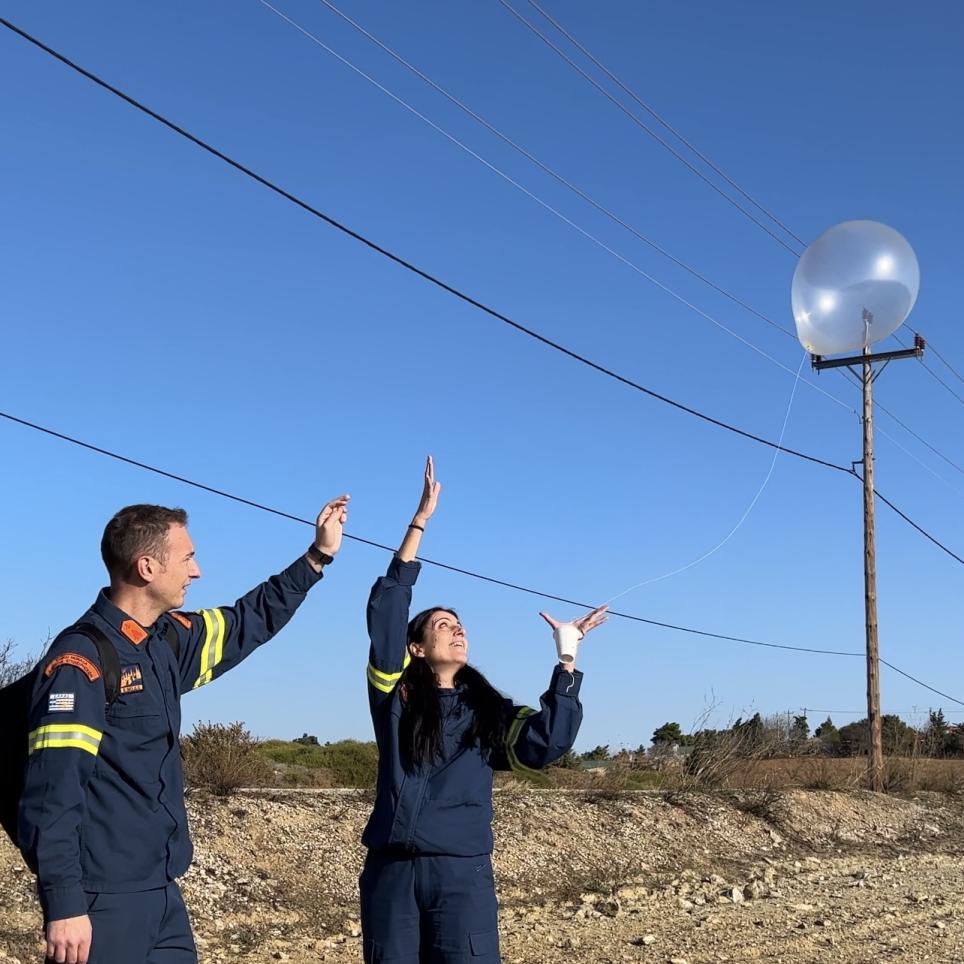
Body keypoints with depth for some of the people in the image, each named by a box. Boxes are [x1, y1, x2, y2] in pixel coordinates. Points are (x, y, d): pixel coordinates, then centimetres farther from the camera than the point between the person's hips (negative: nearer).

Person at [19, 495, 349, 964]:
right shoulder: (81, 658, -16)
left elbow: (248, 623, 27)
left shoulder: (168, 641, 9)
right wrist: (64, 906, -23)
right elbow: (51, 792, -20)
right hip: (102, 901, -8)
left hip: (161, 893, 8)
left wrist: (318, 556, 27)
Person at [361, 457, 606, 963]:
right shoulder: (395, 695, 8)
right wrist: (420, 521, -3)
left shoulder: (487, 711, 13)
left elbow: (545, 743, -3)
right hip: (391, 871, 0)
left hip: (462, 875, 1)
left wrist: (567, 659, -4)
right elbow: (386, 611, -1)